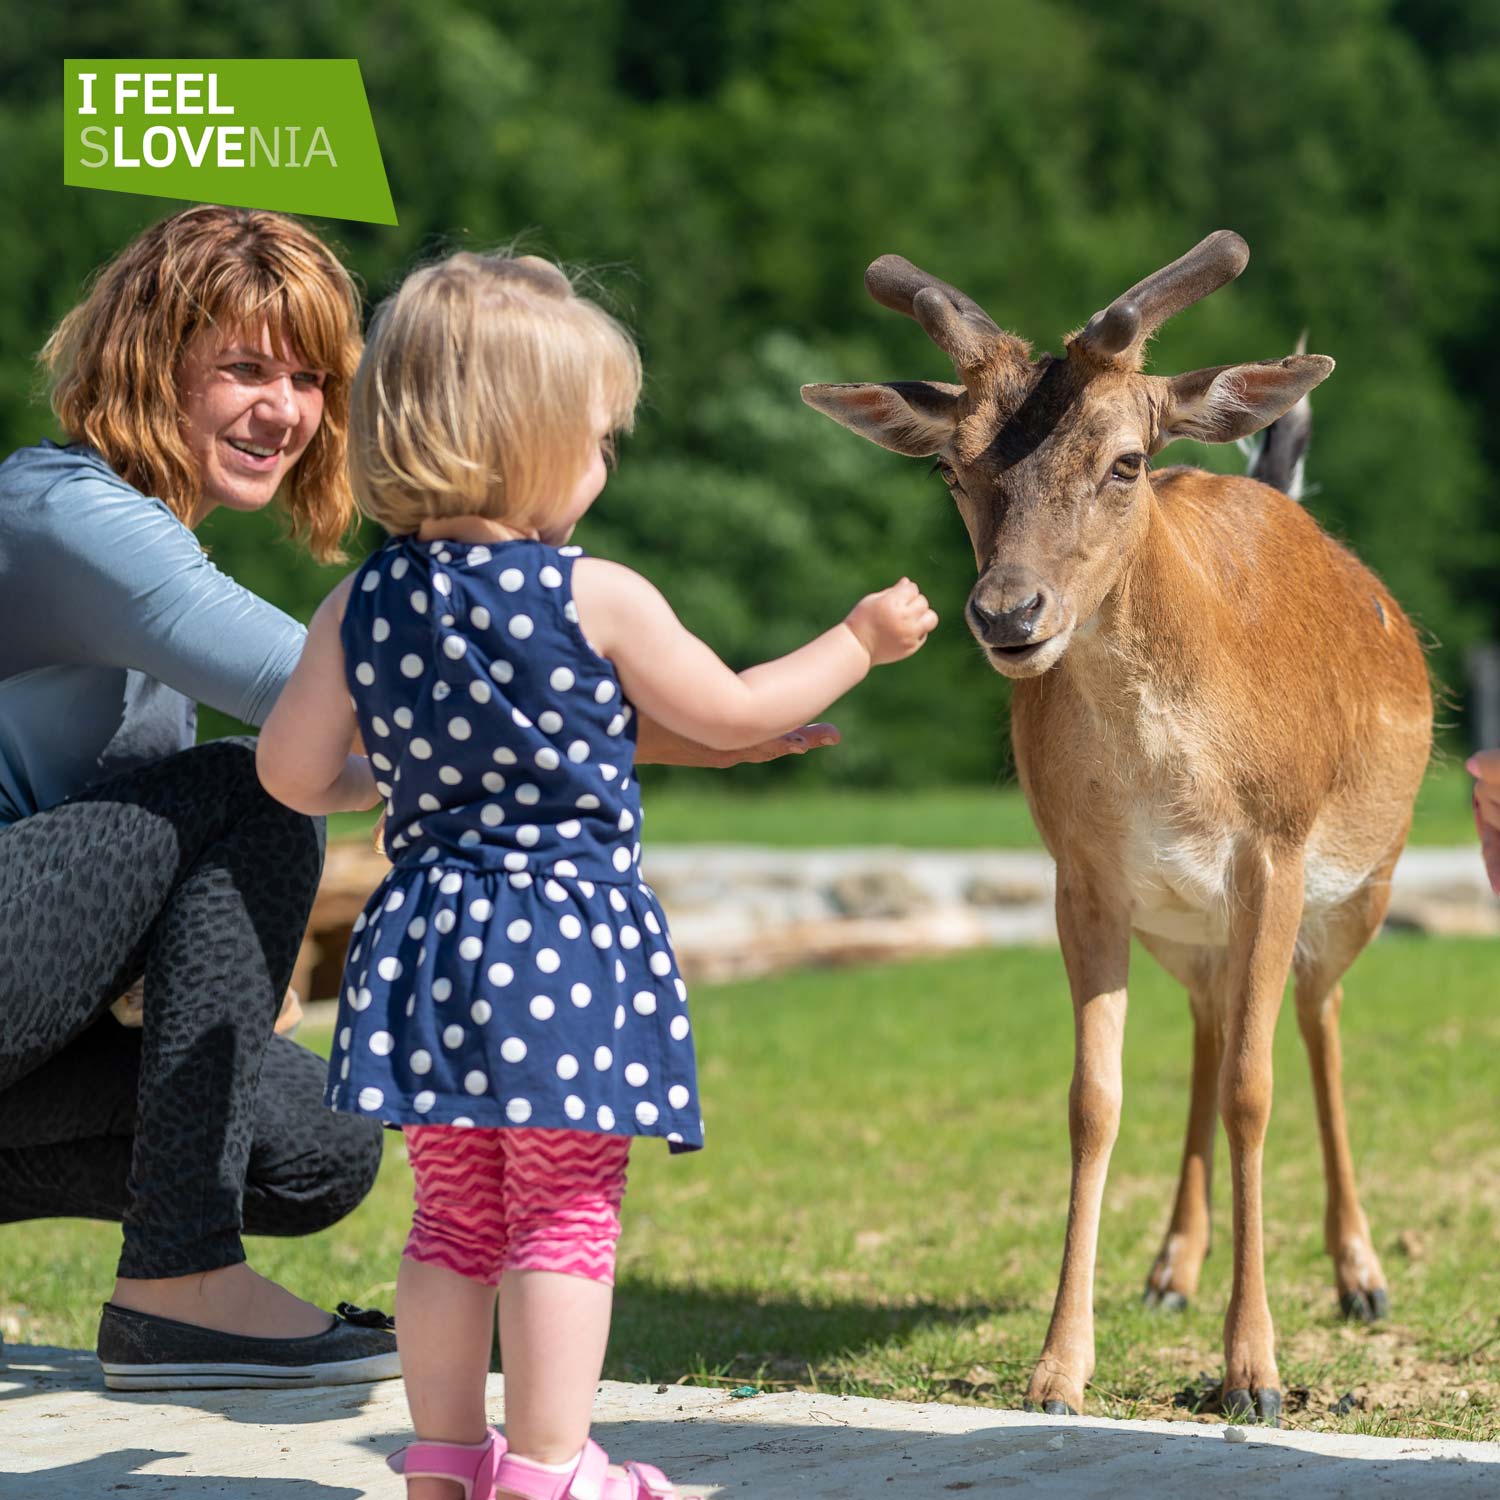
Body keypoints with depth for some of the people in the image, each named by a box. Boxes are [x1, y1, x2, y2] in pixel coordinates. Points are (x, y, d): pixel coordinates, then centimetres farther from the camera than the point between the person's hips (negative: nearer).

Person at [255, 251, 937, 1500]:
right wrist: (862, 642, 15)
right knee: (566, 1213, 1)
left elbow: (292, 772, 5)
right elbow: (733, 712, 1)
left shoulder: (361, 607, 2)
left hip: (429, 935, 5)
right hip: (572, 937, -5)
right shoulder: (597, 598, -9)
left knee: (453, 1214, 14)